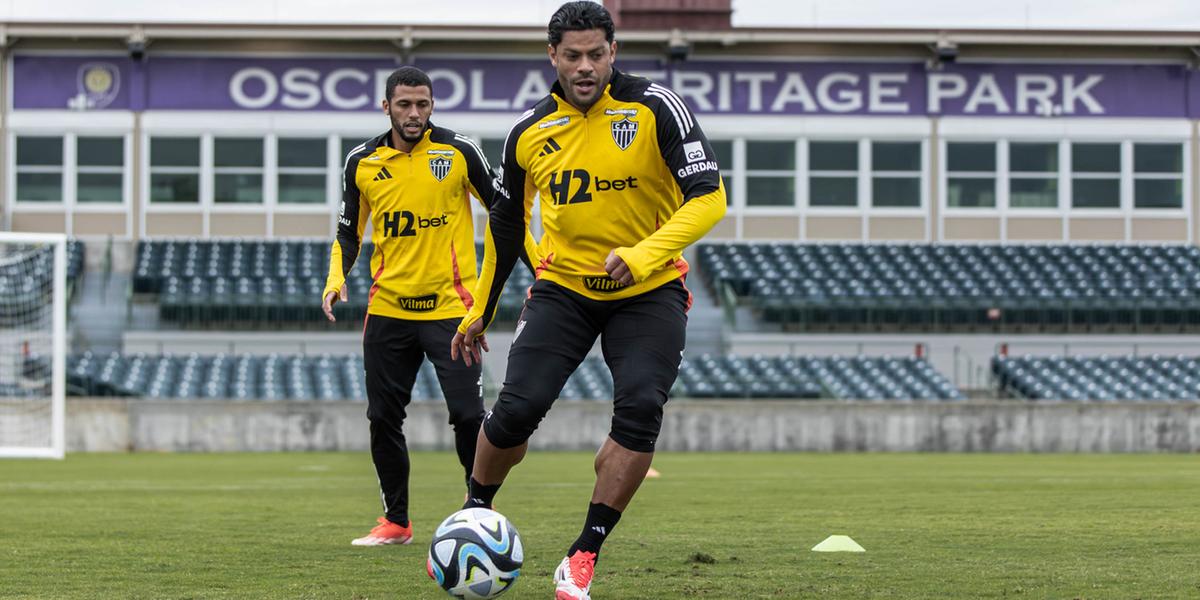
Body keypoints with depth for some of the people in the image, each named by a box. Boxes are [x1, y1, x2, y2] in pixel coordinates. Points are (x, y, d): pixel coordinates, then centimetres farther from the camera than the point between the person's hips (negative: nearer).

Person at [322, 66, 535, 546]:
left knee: (468, 414, -10)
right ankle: (395, 522, 18)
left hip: (450, 305, -3)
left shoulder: (458, 153, -4)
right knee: (383, 419, 5)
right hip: (388, 309, 3)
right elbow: (348, 233, 14)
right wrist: (336, 278, -4)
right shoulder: (362, 163, 4)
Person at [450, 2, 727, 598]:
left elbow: (708, 197, -19)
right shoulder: (530, 131, -2)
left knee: (640, 409, -22)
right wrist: (478, 313, 18)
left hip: (648, 291, -2)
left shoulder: (654, 108, -14)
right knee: (517, 408, -14)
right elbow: (505, 225, 14)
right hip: (563, 287, 2)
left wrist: (647, 254, -33)